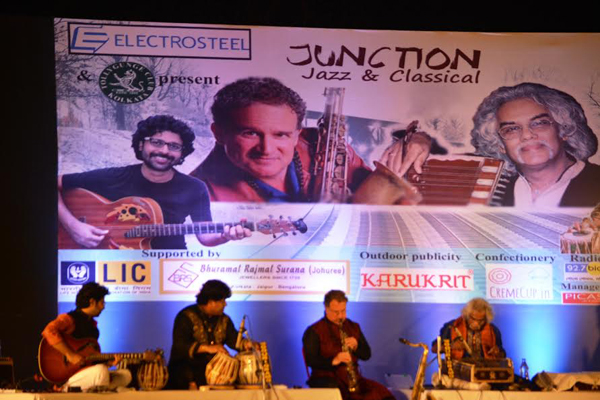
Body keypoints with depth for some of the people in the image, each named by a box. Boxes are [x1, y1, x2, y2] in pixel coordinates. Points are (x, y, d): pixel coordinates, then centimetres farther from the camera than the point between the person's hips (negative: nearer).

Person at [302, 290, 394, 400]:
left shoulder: (353, 327, 16)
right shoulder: (314, 331, 0)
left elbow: (367, 355, 16)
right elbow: (310, 360, -9)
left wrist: (356, 346, -6)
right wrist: (333, 361, -24)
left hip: (353, 377, 5)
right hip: (327, 379, -5)